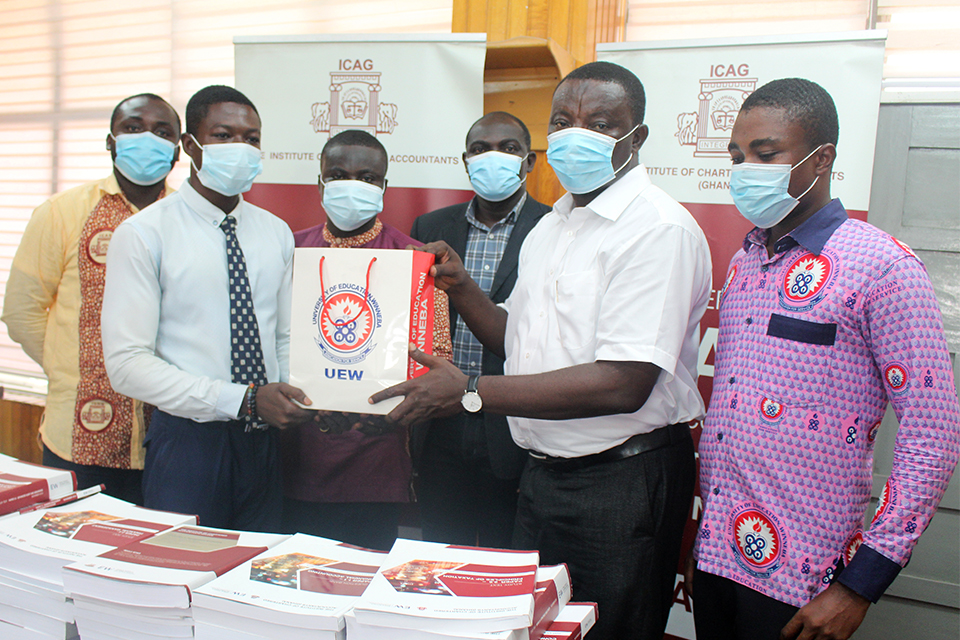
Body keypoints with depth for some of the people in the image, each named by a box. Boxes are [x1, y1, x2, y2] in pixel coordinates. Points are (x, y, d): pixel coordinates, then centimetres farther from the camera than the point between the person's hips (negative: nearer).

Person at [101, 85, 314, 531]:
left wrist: (295, 401, -8)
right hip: (188, 440, -4)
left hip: (265, 442, 5)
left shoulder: (277, 234, 9)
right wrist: (243, 399, -21)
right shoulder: (143, 234, -7)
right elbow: (127, 364, -14)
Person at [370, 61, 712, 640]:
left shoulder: (660, 229, -17)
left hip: (622, 481, -7)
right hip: (544, 473, 8)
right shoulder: (551, 226, 11)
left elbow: (623, 384, -26)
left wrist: (470, 392, -26)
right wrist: (461, 289, 0)